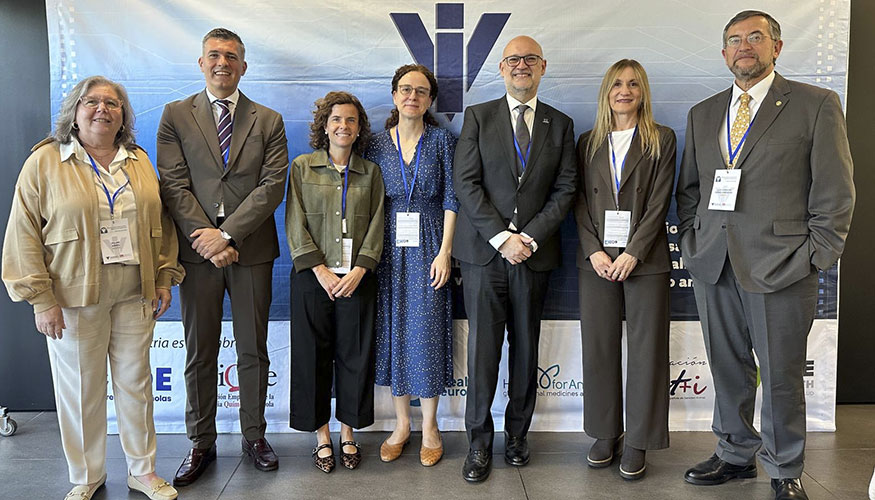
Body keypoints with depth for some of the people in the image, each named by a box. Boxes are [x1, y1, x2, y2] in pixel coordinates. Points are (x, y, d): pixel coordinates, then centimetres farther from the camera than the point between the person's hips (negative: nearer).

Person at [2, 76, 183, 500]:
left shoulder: (140, 161, 9)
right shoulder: (44, 162, -2)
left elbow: (160, 223, 12)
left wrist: (164, 279, 6)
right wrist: (40, 298, -9)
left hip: (135, 295, 3)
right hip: (74, 301, -3)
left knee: (136, 382, 10)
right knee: (81, 389, 8)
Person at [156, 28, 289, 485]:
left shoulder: (268, 121, 7)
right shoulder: (176, 115, 7)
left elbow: (272, 186, -4)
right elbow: (174, 185, -2)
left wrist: (227, 233, -13)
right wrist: (206, 239, -12)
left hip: (252, 251, 0)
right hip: (198, 252, 0)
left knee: (253, 351, 9)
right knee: (199, 353, 9)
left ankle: (254, 436, 25)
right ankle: (201, 443, 23)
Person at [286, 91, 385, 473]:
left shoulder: (370, 172, 8)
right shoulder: (302, 167, 5)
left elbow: (376, 226, 3)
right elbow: (295, 225, -1)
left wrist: (358, 270, -10)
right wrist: (320, 270, -10)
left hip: (357, 278, 1)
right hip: (313, 276, -1)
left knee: (354, 355, 6)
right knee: (313, 355, 5)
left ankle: (348, 434, 21)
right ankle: (322, 436, 19)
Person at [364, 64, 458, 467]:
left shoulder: (442, 140, 1)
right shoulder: (378, 145, 6)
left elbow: (451, 199, -3)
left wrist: (444, 252, -11)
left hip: (429, 246, -2)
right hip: (390, 248, 2)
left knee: (427, 329, 0)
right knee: (394, 329, 7)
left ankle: (429, 427, 16)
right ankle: (401, 423, 21)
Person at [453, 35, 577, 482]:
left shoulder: (561, 125, 11)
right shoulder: (478, 117, 6)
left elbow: (565, 189, 4)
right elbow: (465, 182, -3)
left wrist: (530, 237, -9)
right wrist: (501, 237, -12)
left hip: (534, 251, 2)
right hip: (484, 249, -1)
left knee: (526, 348, 9)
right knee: (482, 348, -1)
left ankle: (517, 433, 23)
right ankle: (479, 441, 12)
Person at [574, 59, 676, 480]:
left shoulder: (661, 140, 4)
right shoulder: (588, 142, 11)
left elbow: (659, 203, -4)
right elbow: (580, 202, 7)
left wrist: (632, 253, -13)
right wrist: (594, 251, -6)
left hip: (644, 259, -2)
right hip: (596, 259, 3)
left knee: (646, 349, 1)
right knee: (598, 348, 6)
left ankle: (638, 442, 13)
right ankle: (605, 433, 20)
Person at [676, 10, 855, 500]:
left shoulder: (817, 104, 1)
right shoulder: (703, 113, 14)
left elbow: (836, 191, -2)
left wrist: (817, 256, -7)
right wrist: (692, 241, 6)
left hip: (781, 268, -4)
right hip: (713, 266, 4)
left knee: (782, 377, 5)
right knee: (728, 370, 14)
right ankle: (736, 455, 31)